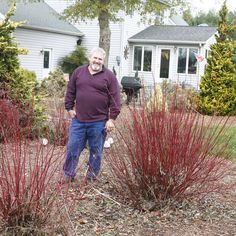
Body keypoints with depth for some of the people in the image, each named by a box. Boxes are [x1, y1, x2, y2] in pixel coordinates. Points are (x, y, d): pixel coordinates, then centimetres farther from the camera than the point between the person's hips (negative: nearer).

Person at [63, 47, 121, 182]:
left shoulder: (109, 76, -1)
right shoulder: (79, 72, 8)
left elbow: (115, 99, -4)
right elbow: (70, 92, 15)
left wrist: (112, 119, -9)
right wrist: (69, 108, 7)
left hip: (99, 122, -2)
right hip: (78, 120, 2)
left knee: (96, 152, 8)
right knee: (72, 149, 6)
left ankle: (91, 178, 21)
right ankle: (68, 176, 19)